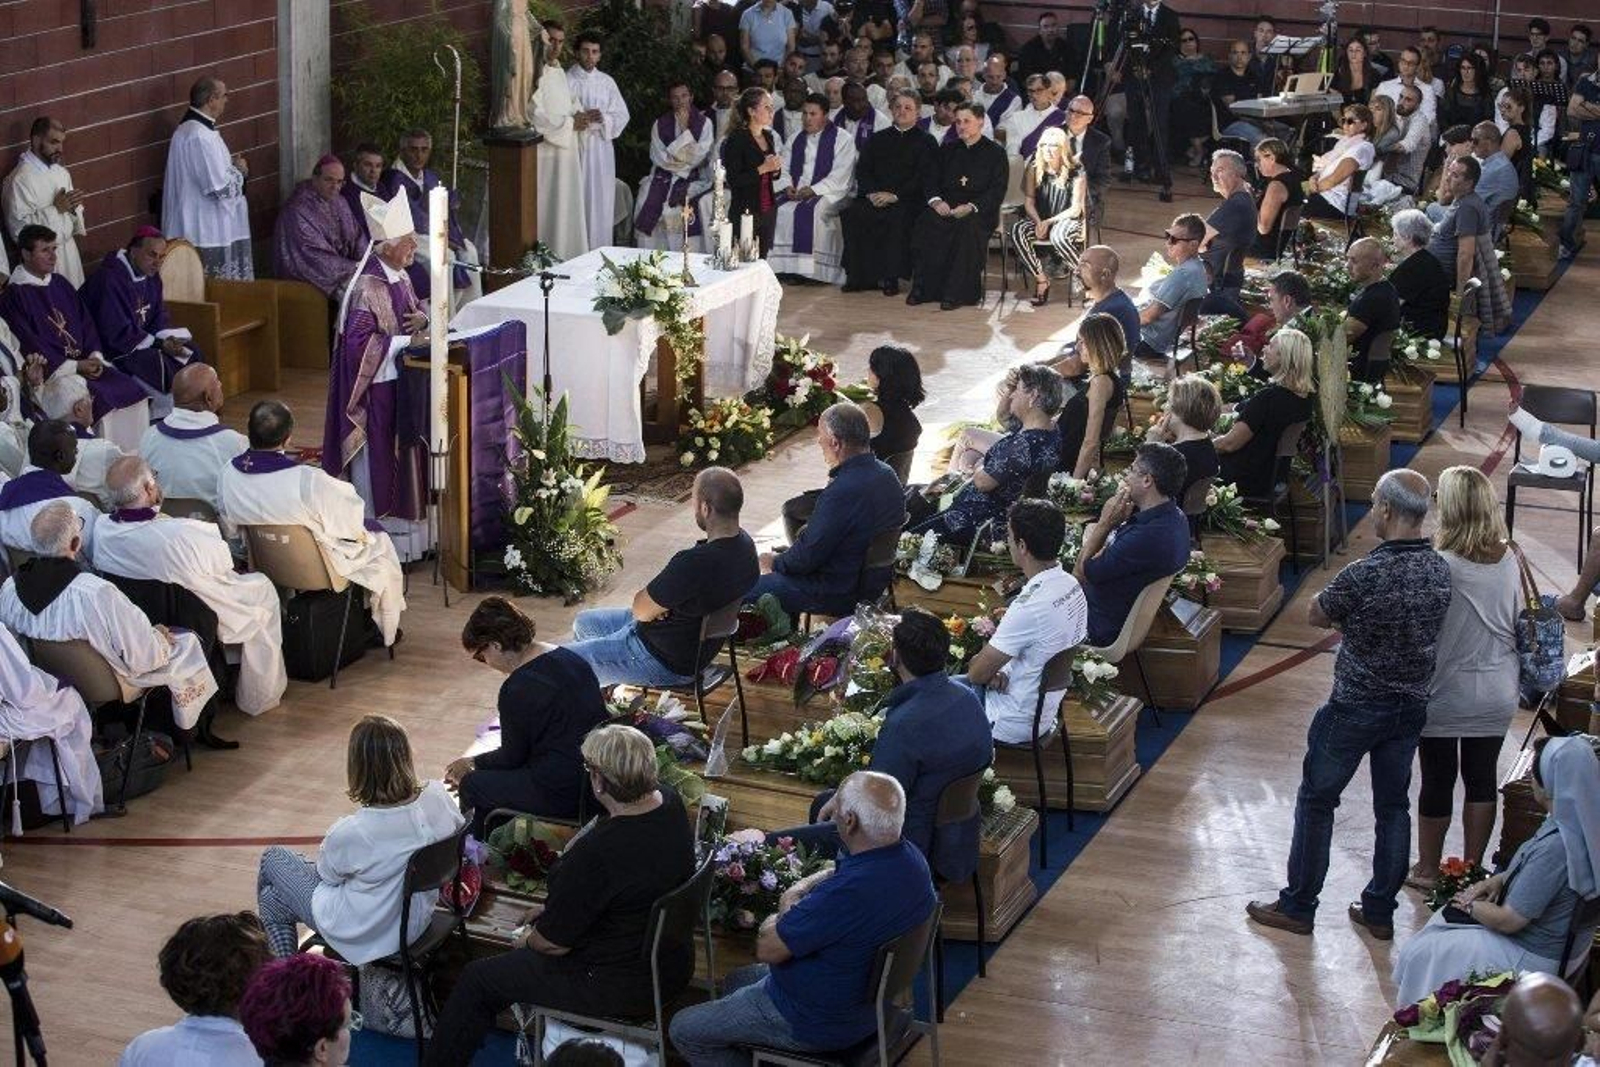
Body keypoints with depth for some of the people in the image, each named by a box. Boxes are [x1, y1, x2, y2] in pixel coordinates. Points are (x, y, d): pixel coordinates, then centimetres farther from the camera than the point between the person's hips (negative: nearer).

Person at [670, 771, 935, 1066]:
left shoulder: (847, 893, -40)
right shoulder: (909, 856, -11)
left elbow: (767, 949, -26)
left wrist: (787, 909, -6)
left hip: (819, 1024, -9)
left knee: (684, 1030, 6)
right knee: (735, 982, 30)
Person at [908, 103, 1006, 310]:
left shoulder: (995, 153, 7)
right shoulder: (947, 150, 21)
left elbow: (997, 192, -3)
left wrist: (971, 207, -19)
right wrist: (936, 200, -9)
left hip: (980, 212, -4)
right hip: (946, 208, 4)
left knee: (968, 227, -38)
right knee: (925, 224, -30)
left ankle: (957, 292, -33)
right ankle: (923, 288, -27)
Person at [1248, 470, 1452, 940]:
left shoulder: (1364, 575, -25)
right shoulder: (1441, 571, -6)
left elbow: (1316, 615, -9)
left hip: (1354, 710, -5)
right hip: (1411, 707, 6)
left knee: (1316, 801, 10)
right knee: (1393, 807, 16)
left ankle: (1298, 907, 18)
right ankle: (1380, 911, 24)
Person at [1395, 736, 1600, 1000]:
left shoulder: (1557, 848, -36)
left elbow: (1508, 921, -27)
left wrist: (1471, 905, -7)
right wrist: (1500, 878, 1)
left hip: (1533, 958, -9)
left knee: (1423, 954, 2)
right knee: (1447, 916, 22)